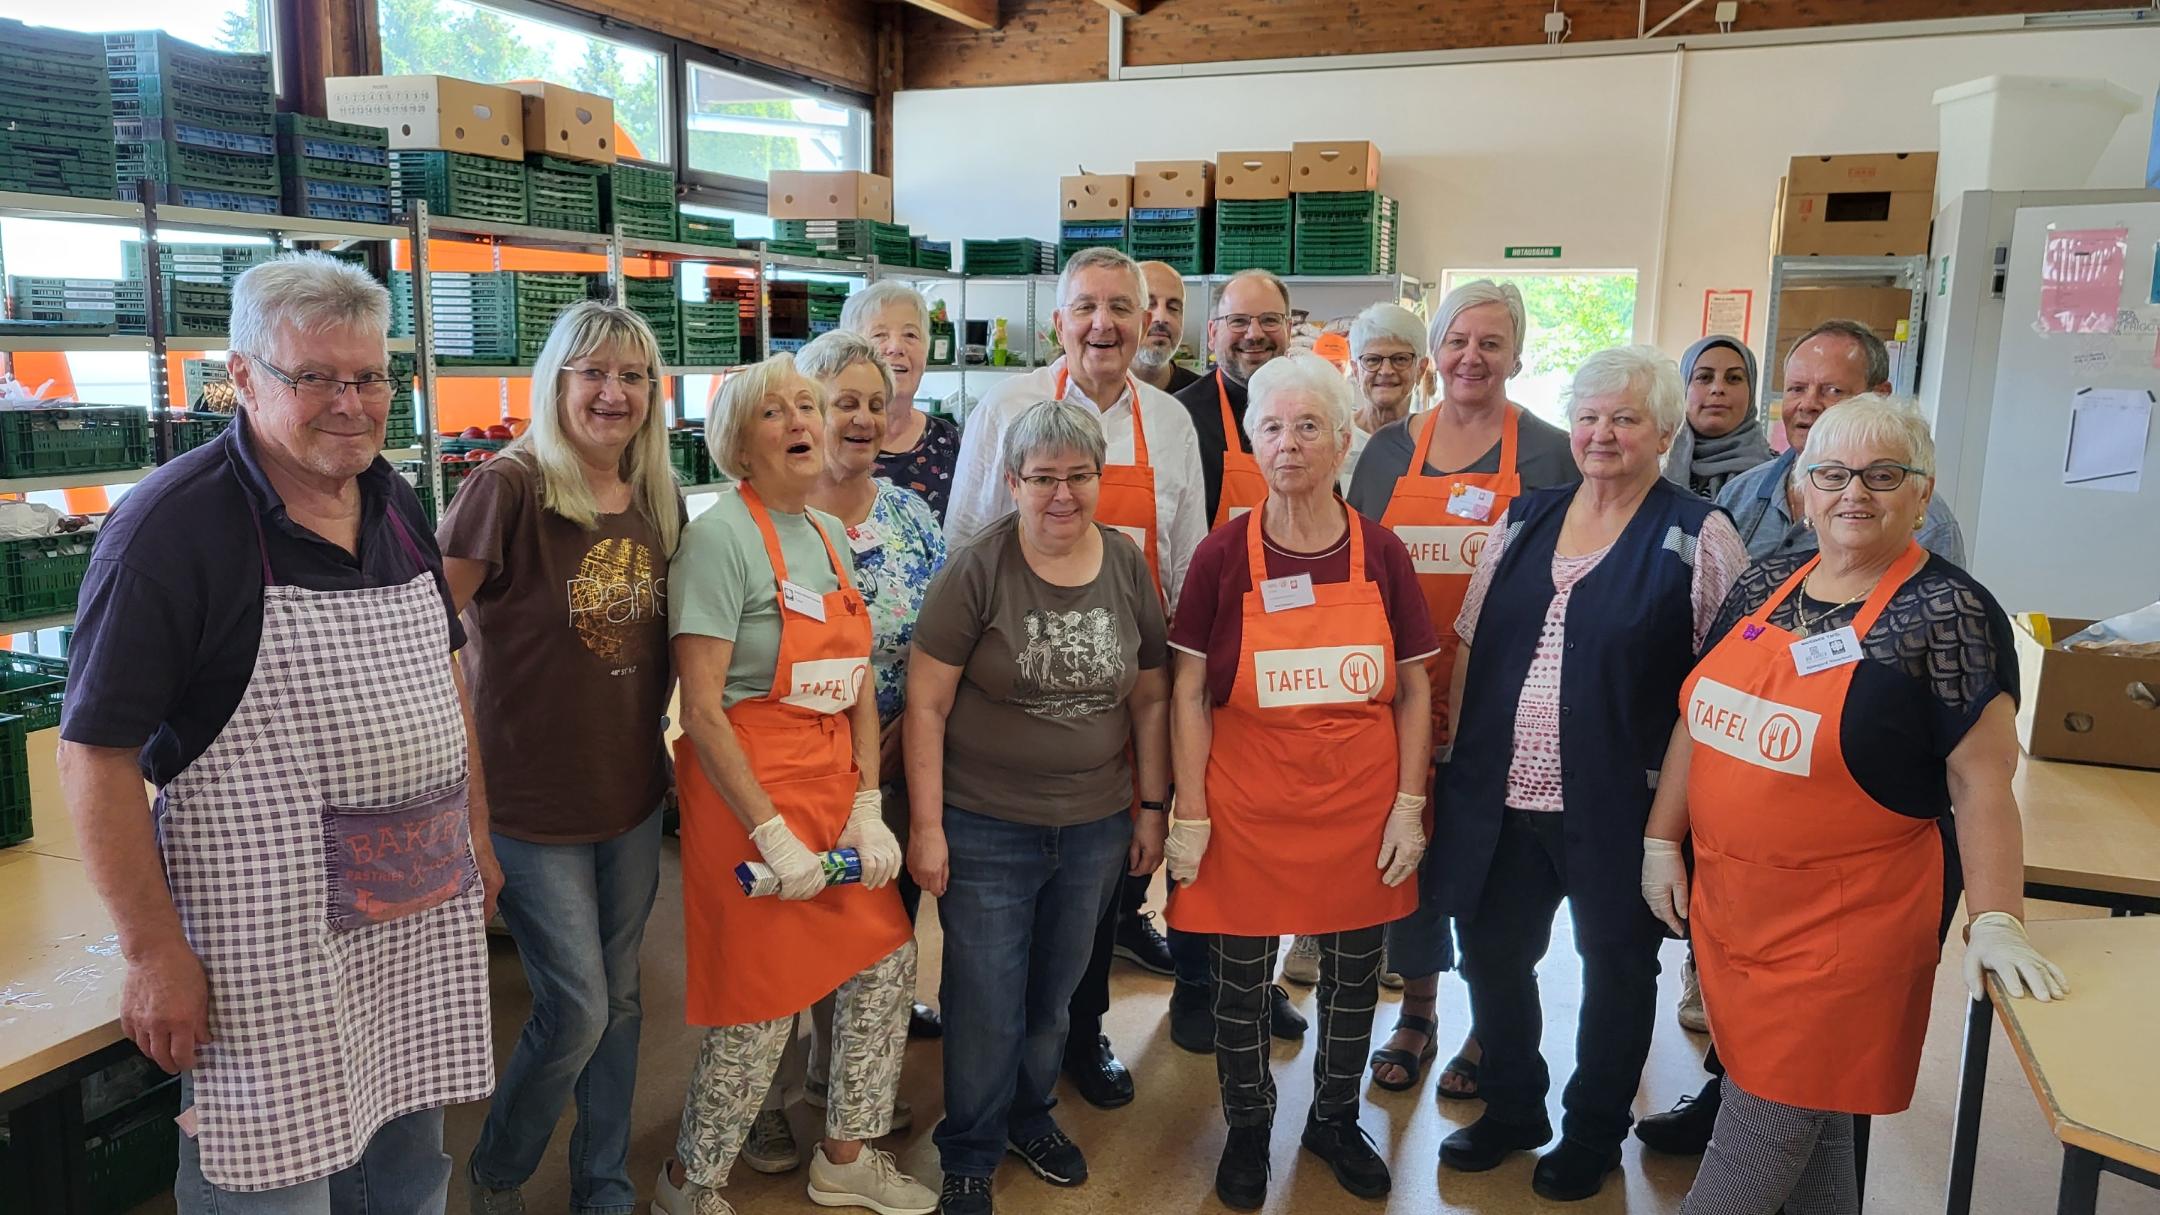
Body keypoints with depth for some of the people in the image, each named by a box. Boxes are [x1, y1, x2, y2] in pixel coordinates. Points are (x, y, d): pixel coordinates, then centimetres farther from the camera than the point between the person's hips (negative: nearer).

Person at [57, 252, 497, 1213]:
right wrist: (154, 952, -15)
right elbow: (95, 752, -15)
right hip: (270, 938, -6)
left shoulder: (395, 504, 6)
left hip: (425, 918, 7)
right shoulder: (169, 527, -15)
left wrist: (476, 834, 15)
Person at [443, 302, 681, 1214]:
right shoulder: (507, 488, -16)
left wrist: (650, 721, 10)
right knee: (576, 1010, 1)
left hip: (634, 793, 6)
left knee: (619, 999, 16)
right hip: (532, 799, -6)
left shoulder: (659, 502, 3)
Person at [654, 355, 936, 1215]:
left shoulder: (830, 534, 9)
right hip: (748, 795, -7)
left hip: (834, 788, 7)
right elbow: (702, 710, -18)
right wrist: (772, 835, -18)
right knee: (761, 1003, 3)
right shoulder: (721, 536, -14)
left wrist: (867, 810, 1)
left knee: (886, 964, 12)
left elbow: (858, 687, 10)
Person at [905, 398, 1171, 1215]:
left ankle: (1031, 1115, 45)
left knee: (1055, 992, 20)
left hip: (1097, 828, 4)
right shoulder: (975, 571, -13)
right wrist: (926, 828, -12)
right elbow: (926, 704, -11)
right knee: (987, 1007, 7)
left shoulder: (1129, 569, -1)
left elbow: (1150, 698, 7)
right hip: (986, 831, -3)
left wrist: (1152, 807, 7)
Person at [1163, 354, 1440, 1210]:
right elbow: (1188, 693, -5)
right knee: (1240, 981, 11)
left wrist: (1409, 806, -1)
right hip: (1248, 811, -1)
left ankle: (1336, 1121, 41)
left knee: (1354, 977, 16)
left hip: (1361, 812, 2)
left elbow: (1414, 690, 4)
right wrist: (1189, 814, -8)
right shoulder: (1223, 555, -7)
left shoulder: (1381, 554, -2)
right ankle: (1247, 1127, 36)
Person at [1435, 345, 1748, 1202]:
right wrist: (1463, 754, 6)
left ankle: (1592, 1134, 35)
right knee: (1492, 954, 15)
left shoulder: (1698, 536, -6)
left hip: (1617, 804, -4)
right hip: (1501, 797, 5)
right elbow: (1471, 644, 11)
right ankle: (1511, 1110, 38)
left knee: (1616, 969, 13)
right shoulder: (1525, 519, 7)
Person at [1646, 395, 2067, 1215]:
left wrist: (1994, 922, -16)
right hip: (1728, 899, 6)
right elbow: (1699, 717, 11)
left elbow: (1981, 780, -11)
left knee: (1767, 1121, 3)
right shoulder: (1763, 585, 6)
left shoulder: (1948, 613, -10)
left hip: (1845, 922, -5)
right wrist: (1663, 841, 9)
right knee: (1811, 1117, 19)